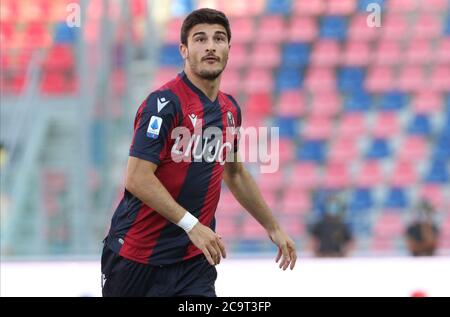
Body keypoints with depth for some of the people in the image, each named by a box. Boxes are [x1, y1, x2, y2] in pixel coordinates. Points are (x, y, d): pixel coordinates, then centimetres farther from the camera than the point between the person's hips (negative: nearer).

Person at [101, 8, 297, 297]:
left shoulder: (230, 109, 9)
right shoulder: (165, 103, -15)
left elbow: (235, 174, 25)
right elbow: (137, 178, -21)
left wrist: (274, 229, 27)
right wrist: (191, 225, -25)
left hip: (194, 259, 6)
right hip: (137, 258, -5)